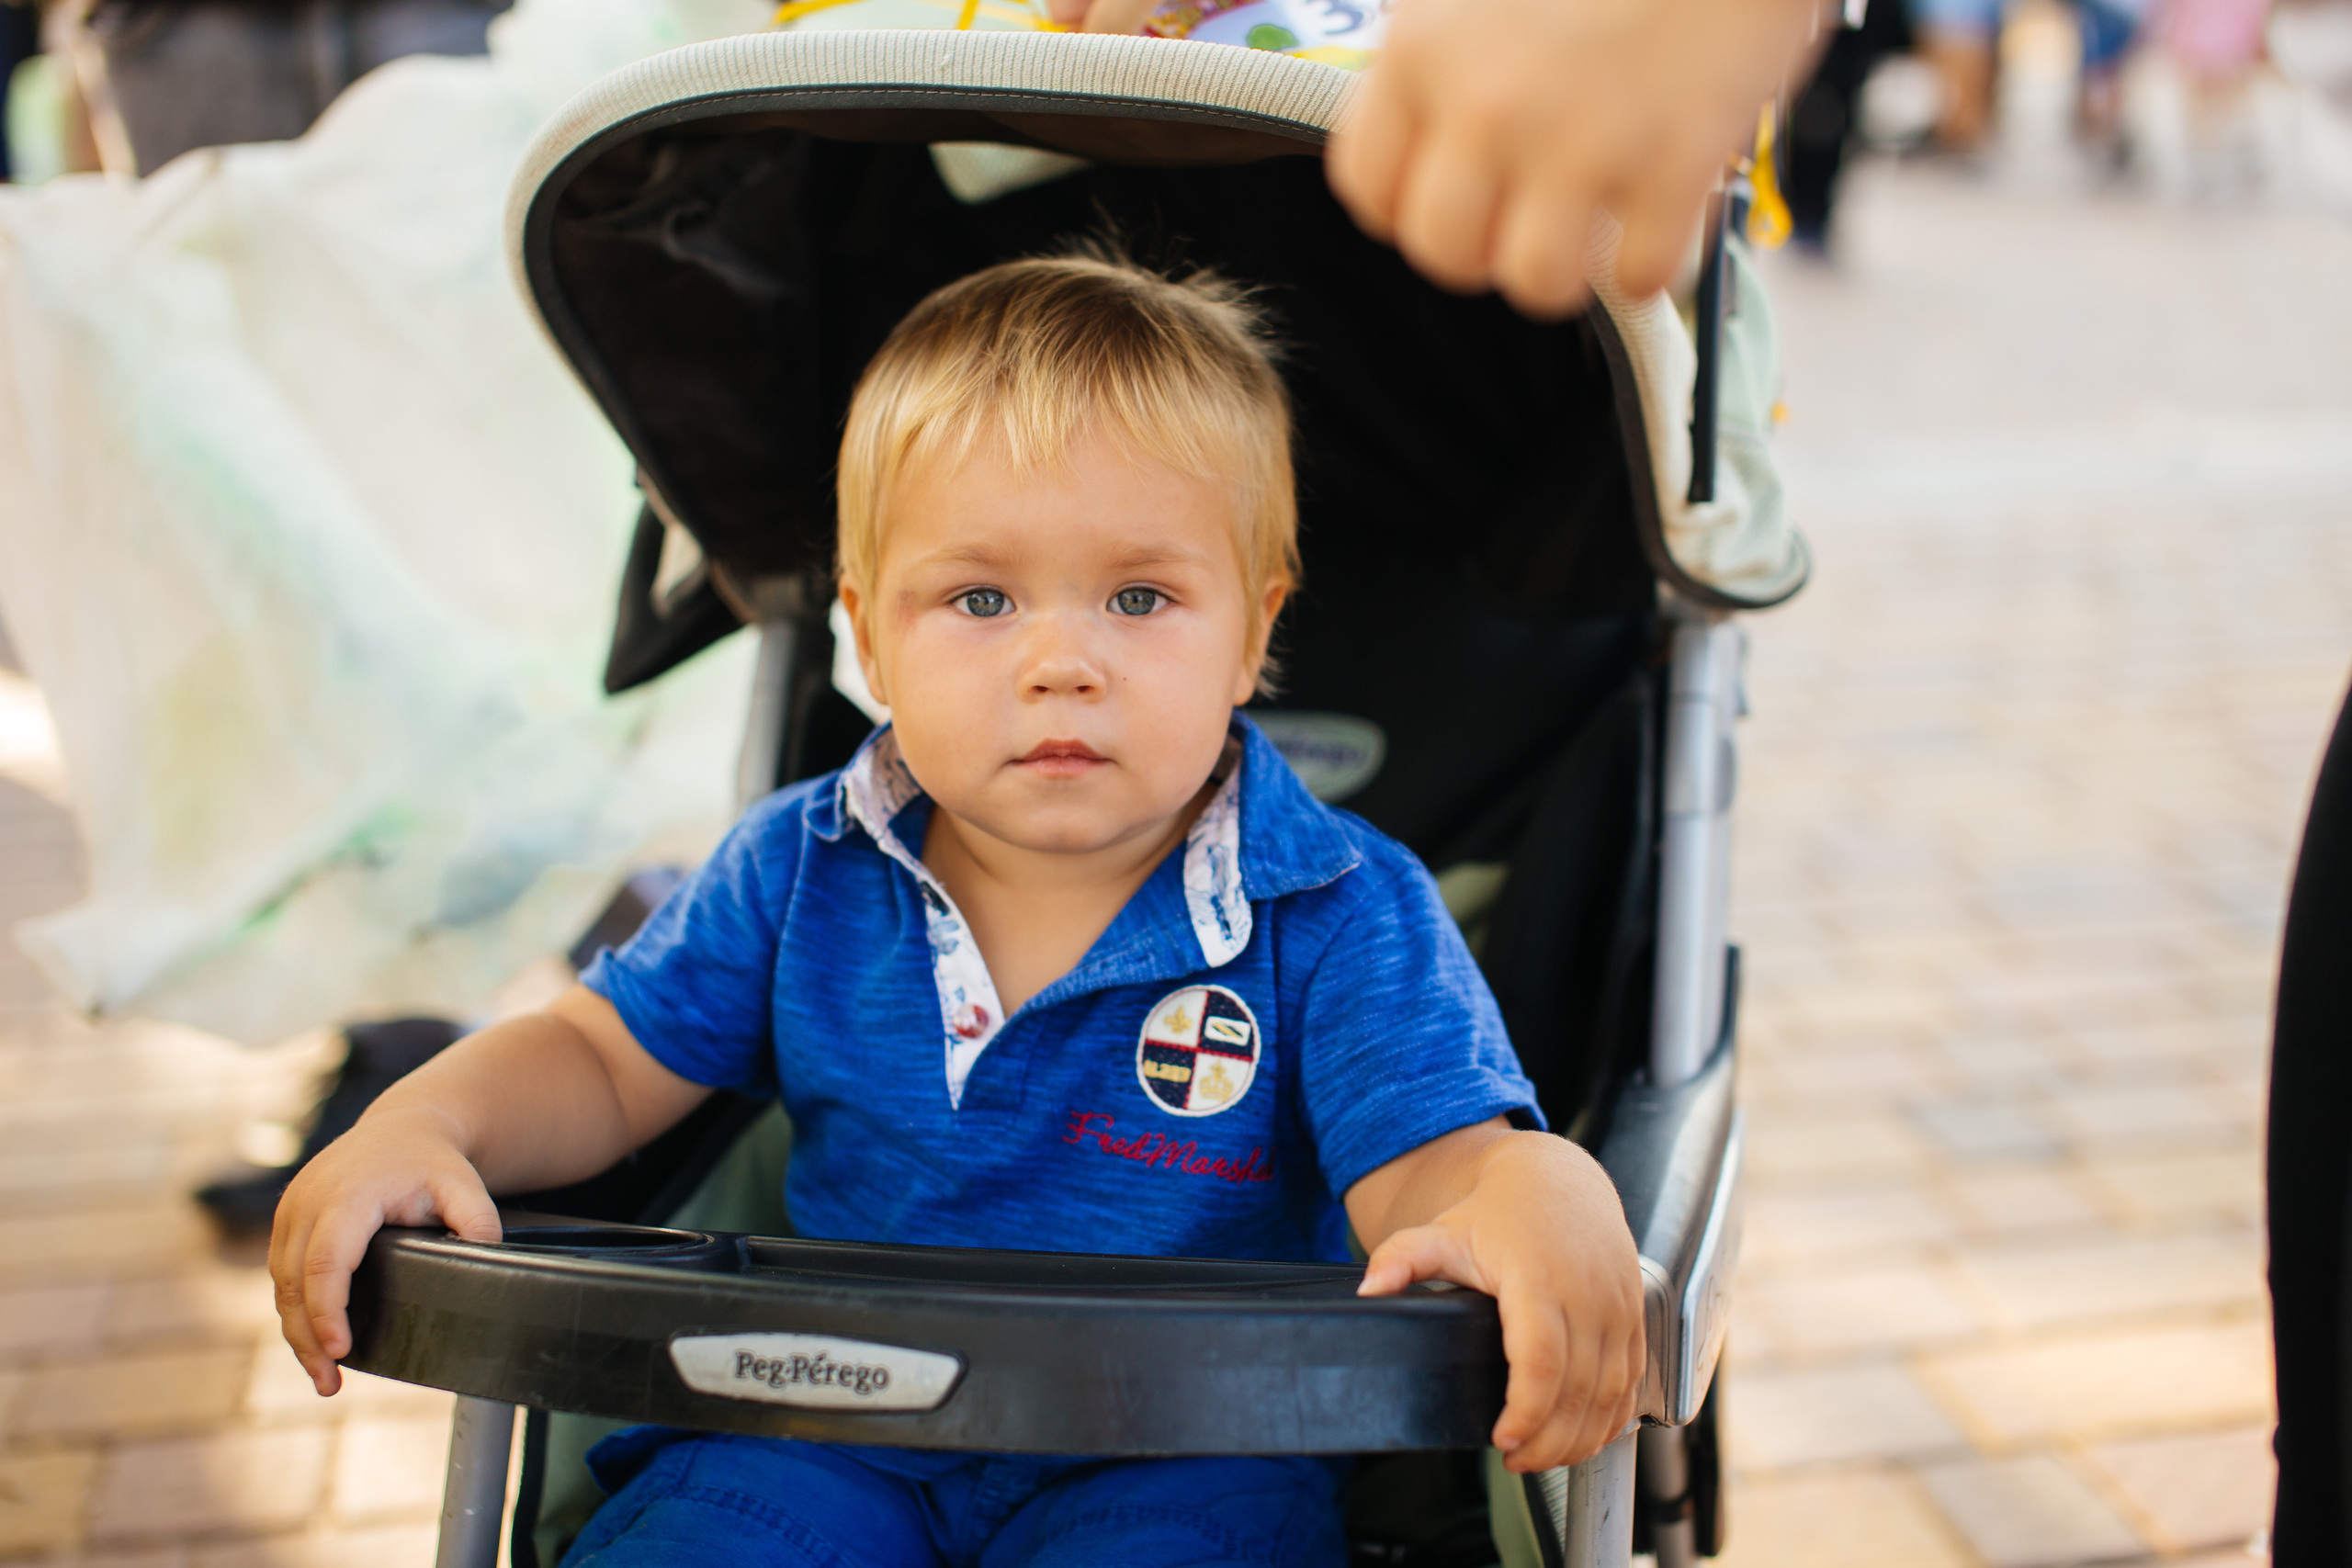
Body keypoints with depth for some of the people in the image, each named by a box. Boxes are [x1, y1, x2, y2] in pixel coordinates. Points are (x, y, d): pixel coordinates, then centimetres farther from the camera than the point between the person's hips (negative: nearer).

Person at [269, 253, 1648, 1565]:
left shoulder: (1340, 917, -11)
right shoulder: (801, 873, 0)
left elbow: (1430, 1160, -19)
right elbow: (604, 1059, 10)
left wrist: (1541, 1199, -44)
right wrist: (420, 1125, -11)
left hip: (1176, 1456, -2)